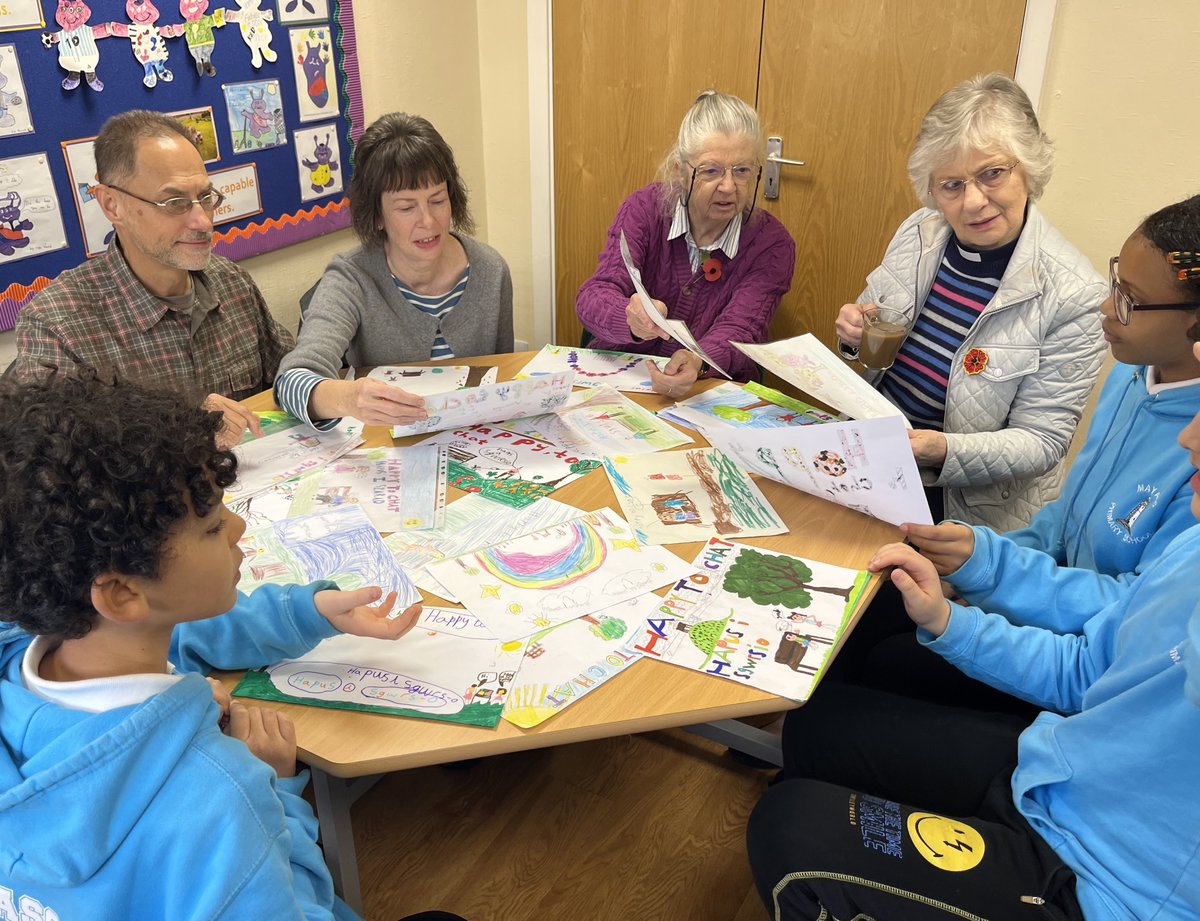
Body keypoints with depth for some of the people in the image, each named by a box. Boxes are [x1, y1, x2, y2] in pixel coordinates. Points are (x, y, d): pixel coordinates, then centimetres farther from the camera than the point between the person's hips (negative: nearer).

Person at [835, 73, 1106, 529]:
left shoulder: (1072, 294, -16)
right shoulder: (918, 233, -1)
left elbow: (1041, 441, -12)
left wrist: (945, 450, -30)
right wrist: (858, 339, -9)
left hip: (967, 514, -4)